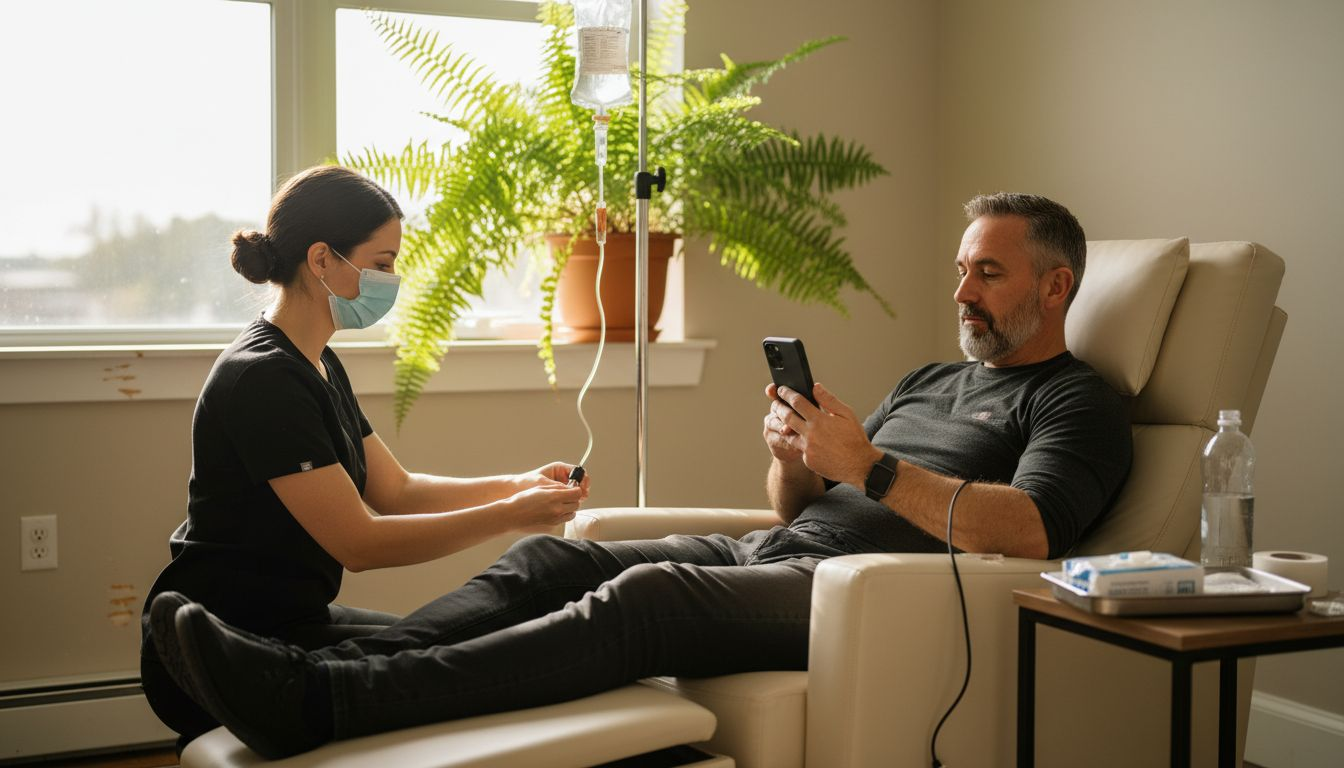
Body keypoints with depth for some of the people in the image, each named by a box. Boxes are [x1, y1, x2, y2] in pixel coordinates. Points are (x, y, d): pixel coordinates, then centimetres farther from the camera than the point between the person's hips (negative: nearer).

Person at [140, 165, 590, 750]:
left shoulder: (317, 366, 10)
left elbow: (396, 490, 11)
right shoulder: (264, 379, -22)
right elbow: (358, 543, -23)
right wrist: (509, 516, -20)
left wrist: (518, 485, -2)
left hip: (286, 620, 9)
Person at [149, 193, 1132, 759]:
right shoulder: (930, 380, 30)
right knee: (552, 558, -12)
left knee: (651, 595, -32)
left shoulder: (1078, 402, 7)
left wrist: (872, 468, -19)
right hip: (772, 553, 8)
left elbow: (1030, 532, -14)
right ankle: (320, 667, -27)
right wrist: (791, 455, 1)